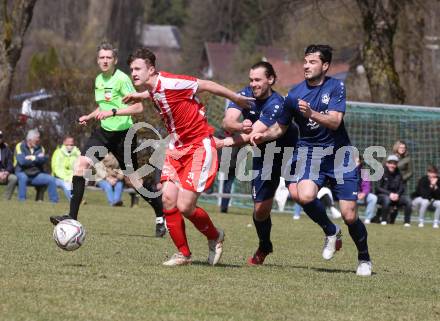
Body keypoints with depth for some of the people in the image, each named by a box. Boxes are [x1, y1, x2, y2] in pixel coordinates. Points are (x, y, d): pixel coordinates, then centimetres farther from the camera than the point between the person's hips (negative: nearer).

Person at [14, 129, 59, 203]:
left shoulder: (40, 148, 6)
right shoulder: (20, 146, -7)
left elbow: (44, 160, -10)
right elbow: (22, 161, -21)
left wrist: (32, 158, -18)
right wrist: (38, 158, -12)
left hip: (36, 175, 4)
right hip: (23, 173, -4)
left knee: (51, 179, -12)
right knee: (23, 177, -37)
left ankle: (54, 201, 1)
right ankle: (21, 201, -29)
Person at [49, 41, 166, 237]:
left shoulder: (121, 79, -14)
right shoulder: (99, 80, 10)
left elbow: (138, 107, -21)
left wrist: (112, 112, -29)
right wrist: (89, 117, 12)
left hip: (123, 133, -7)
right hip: (104, 132, 7)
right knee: (81, 164, -13)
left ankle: (161, 217, 23)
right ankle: (72, 217, -14)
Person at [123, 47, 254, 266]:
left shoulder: (169, 83, -23)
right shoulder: (152, 91, 3)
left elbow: (207, 85, -12)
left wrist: (238, 99, -1)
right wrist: (140, 97, 32)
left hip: (199, 147, -8)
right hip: (177, 147, 8)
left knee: (184, 207, -12)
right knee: (168, 198, -6)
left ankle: (215, 237, 18)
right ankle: (183, 253, 7)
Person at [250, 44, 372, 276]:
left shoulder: (336, 87, -5)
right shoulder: (294, 94, 0)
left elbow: (334, 121, -18)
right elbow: (280, 128, 11)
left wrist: (311, 114, -35)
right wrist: (264, 135, -10)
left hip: (338, 153, -1)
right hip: (308, 152, 1)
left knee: (349, 216, -6)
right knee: (305, 196, -31)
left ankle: (364, 259, 22)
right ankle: (331, 232, 0)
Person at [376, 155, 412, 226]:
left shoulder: (398, 174, 9)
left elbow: (402, 188, 7)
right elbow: (378, 188, -10)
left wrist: (397, 194, -16)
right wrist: (389, 194, -23)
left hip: (396, 196, 4)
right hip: (382, 195, -4)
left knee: (407, 199, -20)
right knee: (386, 199, -39)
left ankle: (407, 222, -14)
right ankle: (384, 220, -24)